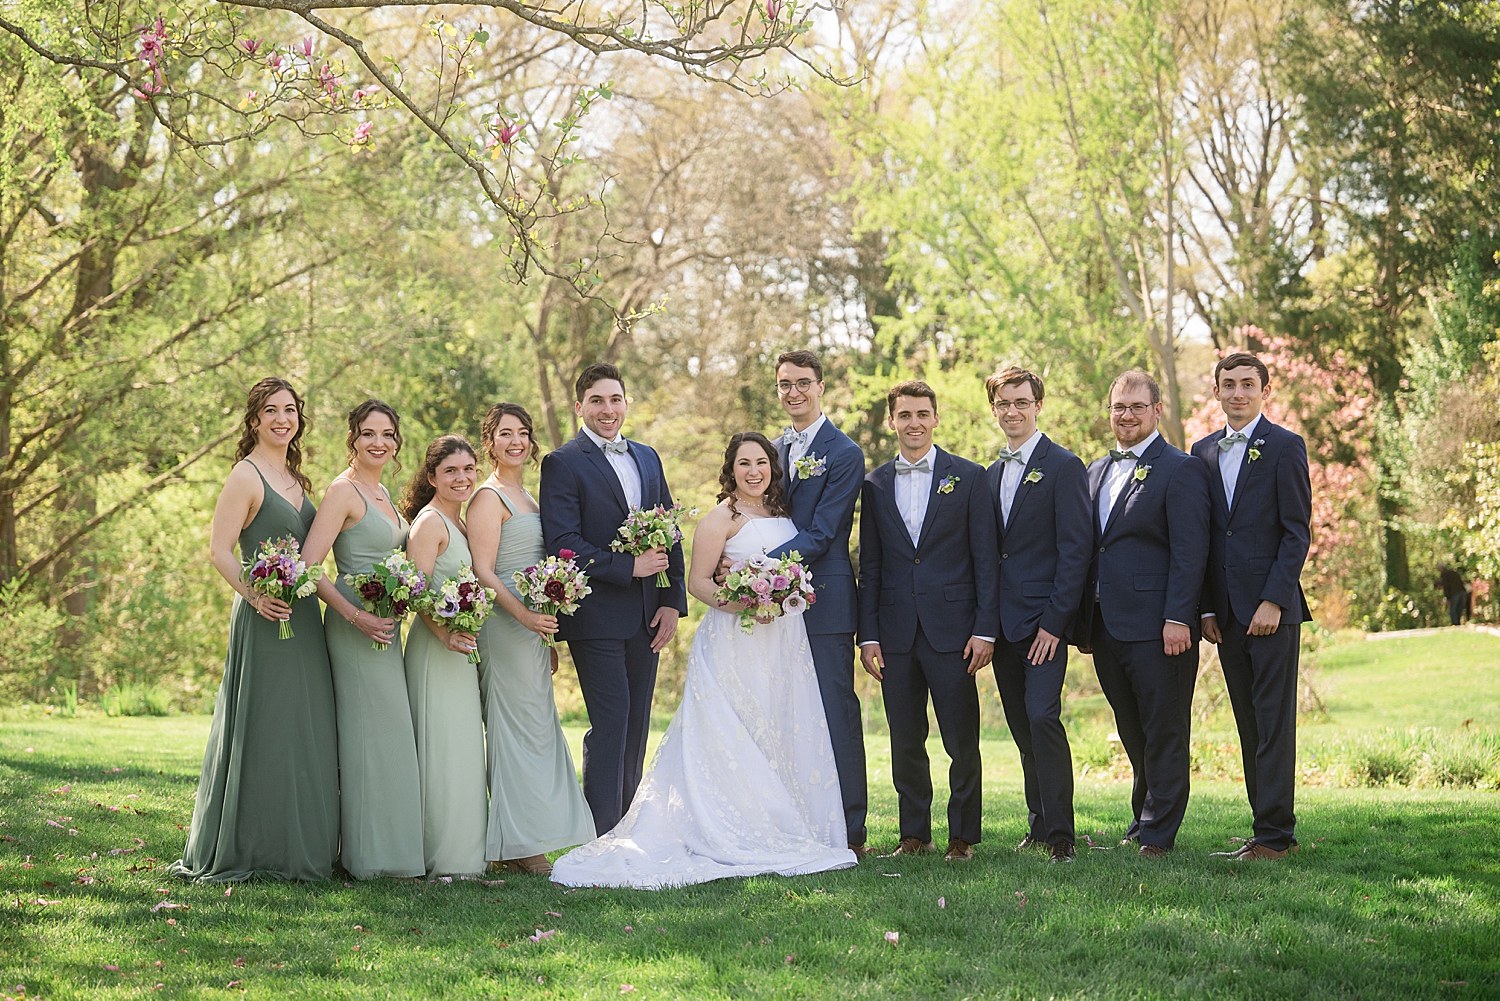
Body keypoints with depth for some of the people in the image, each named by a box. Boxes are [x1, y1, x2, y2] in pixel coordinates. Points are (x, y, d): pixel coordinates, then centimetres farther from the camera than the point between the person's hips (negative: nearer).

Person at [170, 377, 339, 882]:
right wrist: (255, 596, -26)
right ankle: (251, 848, 4)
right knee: (264, 731, -5)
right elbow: (219, 550, -14)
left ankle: (299, 848, 17)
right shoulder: (246, 476, -8)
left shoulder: (294, 477, 16)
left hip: (304, 617, 8)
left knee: (304, 731, 10)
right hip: (265, 617, -8)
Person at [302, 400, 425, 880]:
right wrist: (356, 616, -23)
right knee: (373, 733, -7)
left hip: (384, 625, 9)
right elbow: (309, 566, -17)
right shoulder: (343, 490, -10)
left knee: (388, 736, 10)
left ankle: (388, 849, 16)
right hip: (357, 625, -9)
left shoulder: (381, 493, 16)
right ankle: (371, 854, -2)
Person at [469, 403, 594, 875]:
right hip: (506, 623, -9)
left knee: (533, 727, 9)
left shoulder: (526, 497, 19)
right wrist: (524, 615, -26)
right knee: (520, 727, -8)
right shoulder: (489, 497, -8)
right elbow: (482, 572, -16)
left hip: (532, 624, 9)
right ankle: (519, 845, -4)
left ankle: (521, 844, 13)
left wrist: (548, 636, 20)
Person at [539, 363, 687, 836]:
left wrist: (673, 601, 5)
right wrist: (629, 567, -17)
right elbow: (563, 543, -13)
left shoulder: (647, 457, 16)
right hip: (597, 615, -6)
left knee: (636, 726, 9)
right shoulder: (563, 463, -4)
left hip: (646, 615, 6)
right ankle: (603, 837, -3)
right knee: (610, 723, -8)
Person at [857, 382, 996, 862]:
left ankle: (963, 835, 10)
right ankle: (914, 834, 18)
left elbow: (985, 557, 0)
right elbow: (869, 566, 11)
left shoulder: (969, 477, 2)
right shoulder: (875, 484, 10)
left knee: (962, 741, -1)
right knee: (905, 741, 8)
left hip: (952, 629, -3)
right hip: (897, 632, 3)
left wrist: (984, 629, -7)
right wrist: (868, 635, 3)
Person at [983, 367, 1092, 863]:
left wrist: (1054, 620, -16)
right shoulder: (991, 474, 16)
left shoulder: (1063, 466, -6)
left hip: (1044, 618, -7)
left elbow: (1076, 547, -11)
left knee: (1041, 716, -15)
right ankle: (1039, 827, 17)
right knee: (1023, 727, 9)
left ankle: (1060, 835, -10)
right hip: (1003, 622, 7)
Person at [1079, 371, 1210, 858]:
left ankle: (1158, 835, 4)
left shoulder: (1180, 469, -5)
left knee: (1164, 734, -1)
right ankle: (1143, 822, 25)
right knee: (1133, 735, 15)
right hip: (1106, 629, 7)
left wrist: (1178, 618, -19)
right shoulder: (1096, 471, 18)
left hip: (1156, 627, -7)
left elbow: (1189, 552, -12)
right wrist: (1082, 619, 12)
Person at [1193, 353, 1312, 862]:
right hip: (1227, 611, 6)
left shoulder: (1285, 447, -2)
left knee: (1274, 723, -5)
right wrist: (1207, 607, 8)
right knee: (1249, 725, 8)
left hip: (1272, 608, -6)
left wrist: (1274, 600, -14)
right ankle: (1271, 829, 14)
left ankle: (1273, 835, -3)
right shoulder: (1203, 452, 14)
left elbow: (1297, 532, -7)